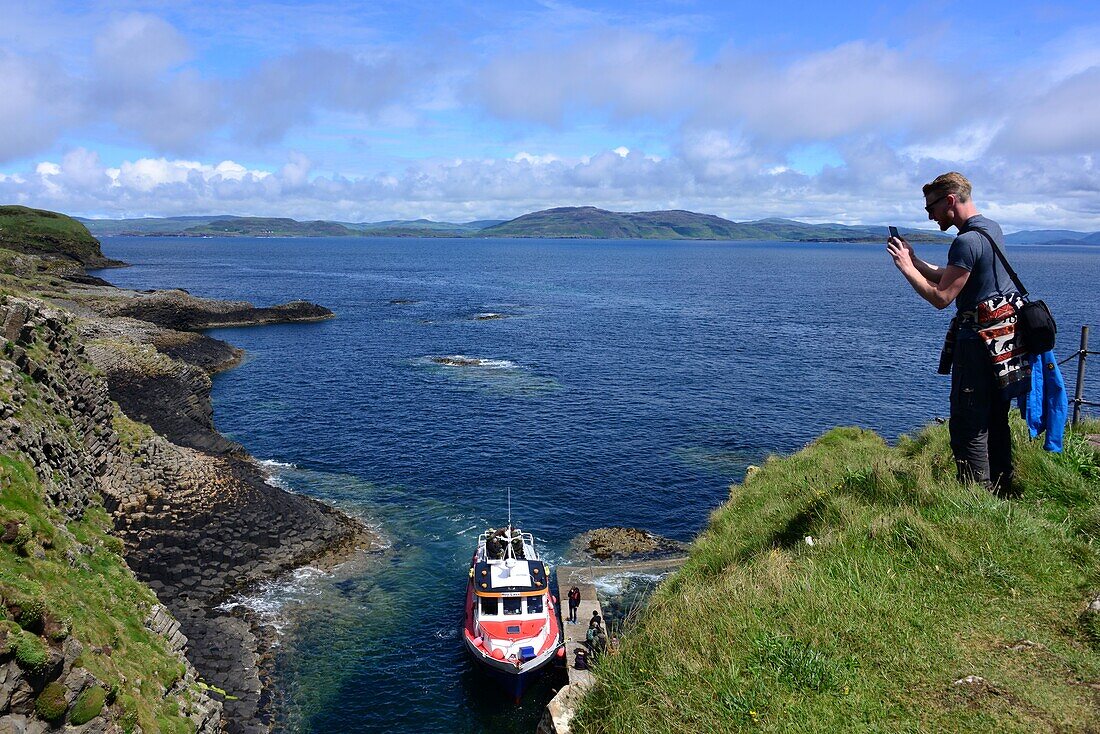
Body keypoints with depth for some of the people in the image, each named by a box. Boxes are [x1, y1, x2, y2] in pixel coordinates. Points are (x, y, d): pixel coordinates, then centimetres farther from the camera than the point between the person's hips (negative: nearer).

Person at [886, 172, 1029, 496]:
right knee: (995, 420, 18)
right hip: (1003, 335, 10)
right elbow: (953, 280, 18)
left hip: (979, 340, -10)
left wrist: (906, 268, -11)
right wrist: (914, 260, 10)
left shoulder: (967, 241, -19)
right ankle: (1002, 490, 27)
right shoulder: (992, 228, 13)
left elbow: (941, 297, -19)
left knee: (968, 426, -4)